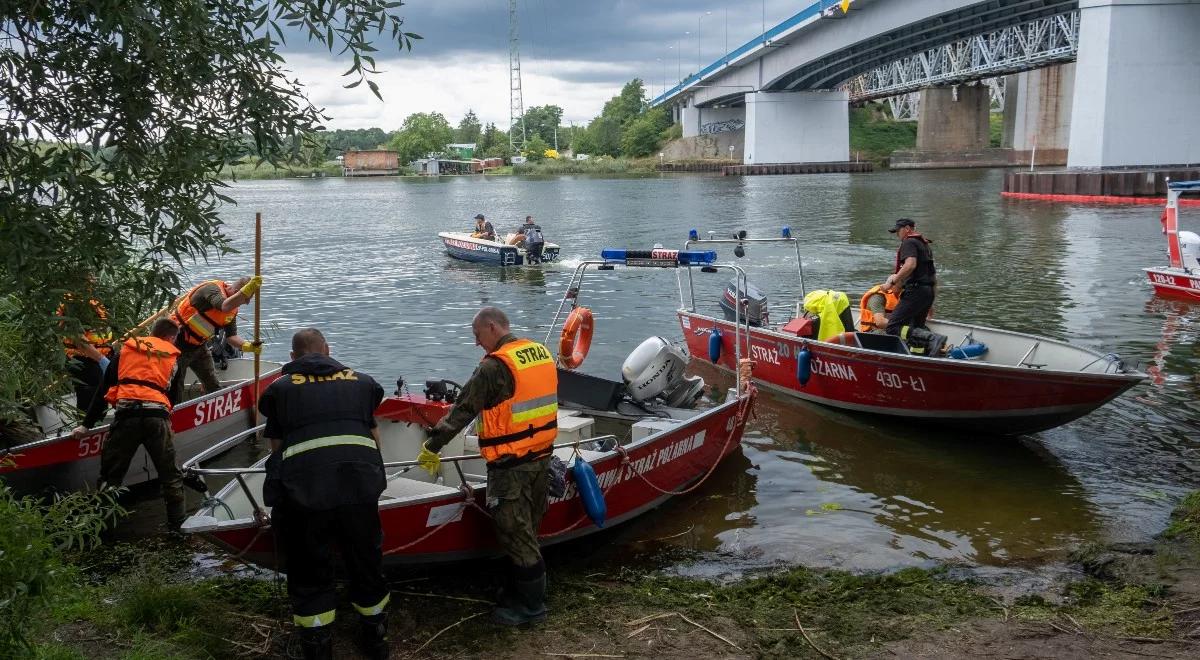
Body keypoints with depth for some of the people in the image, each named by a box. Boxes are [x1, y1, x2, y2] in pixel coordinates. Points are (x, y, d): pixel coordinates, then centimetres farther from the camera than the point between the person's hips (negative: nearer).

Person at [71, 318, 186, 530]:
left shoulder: (126, 348, 21)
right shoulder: (172, 356, 20)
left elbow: (104, 389, 19)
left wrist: (87, 423, 22)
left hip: (126, 414, 1)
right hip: (157, 416, 0)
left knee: (111, 475, 10)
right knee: (171, 476, 12)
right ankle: (177, 526, 12)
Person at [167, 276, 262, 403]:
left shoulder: (233, 309, 1)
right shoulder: (212, 288, -24)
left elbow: (231, 336, -1)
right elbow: (225, 306, -46)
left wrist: (247, 346, -20)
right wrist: (248, 288, -53)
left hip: (198, 346, 8)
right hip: (179, 344, -8)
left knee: (213, 386, 10)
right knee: (175, 389, -3)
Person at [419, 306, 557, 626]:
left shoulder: (494, 366, -16)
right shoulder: (542, 353, 7)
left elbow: (464, 410, -11)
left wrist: (432, 447, -1)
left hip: (510, 465, -8)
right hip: (541, 456, 8)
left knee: (514, 533, 2)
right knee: (527, 530, 17)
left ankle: (531, 604, 10)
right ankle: (518, 591, 29)